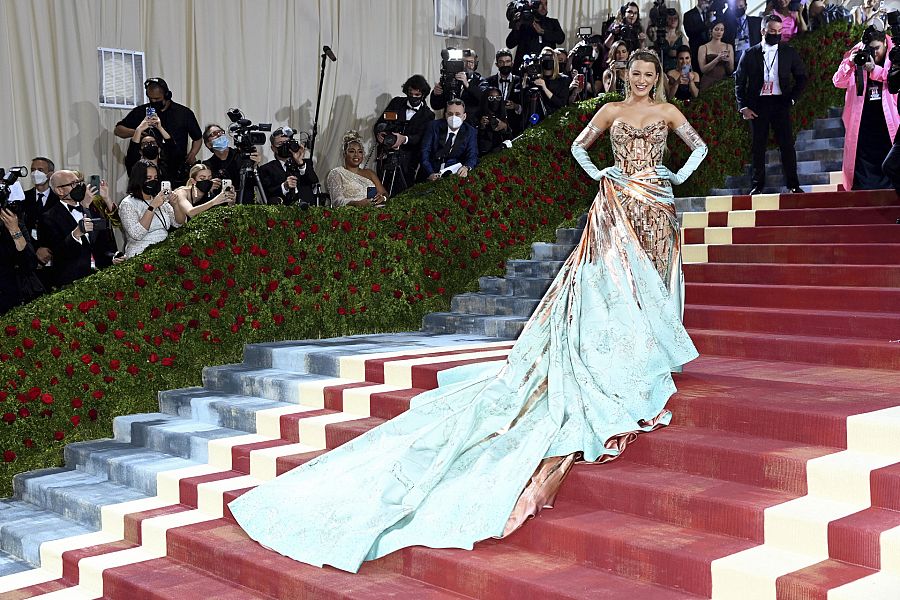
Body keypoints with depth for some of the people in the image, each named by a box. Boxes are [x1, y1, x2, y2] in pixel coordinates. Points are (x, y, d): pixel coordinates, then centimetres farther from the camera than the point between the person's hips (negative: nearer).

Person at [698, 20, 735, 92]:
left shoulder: (728, 47, 11)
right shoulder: (703, 48, 4)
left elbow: (731, 70, 8)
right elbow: (703, 69, -7)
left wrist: (729, 60, -12)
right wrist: (717, 59, -17)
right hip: (708, 83, -2)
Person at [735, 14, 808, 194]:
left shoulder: (789, 52, 7)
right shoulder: (750, 54, 4)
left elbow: (801, 77, 12)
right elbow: (739, 82, 6)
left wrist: (792, 98, 1)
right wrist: (743, 107, -2)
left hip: (780, 103, 0)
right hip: (757, 104, 0)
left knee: (787, 144, -3)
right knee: (758, 146, 2)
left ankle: (793, 185, 2)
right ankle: (757, 185, 9)